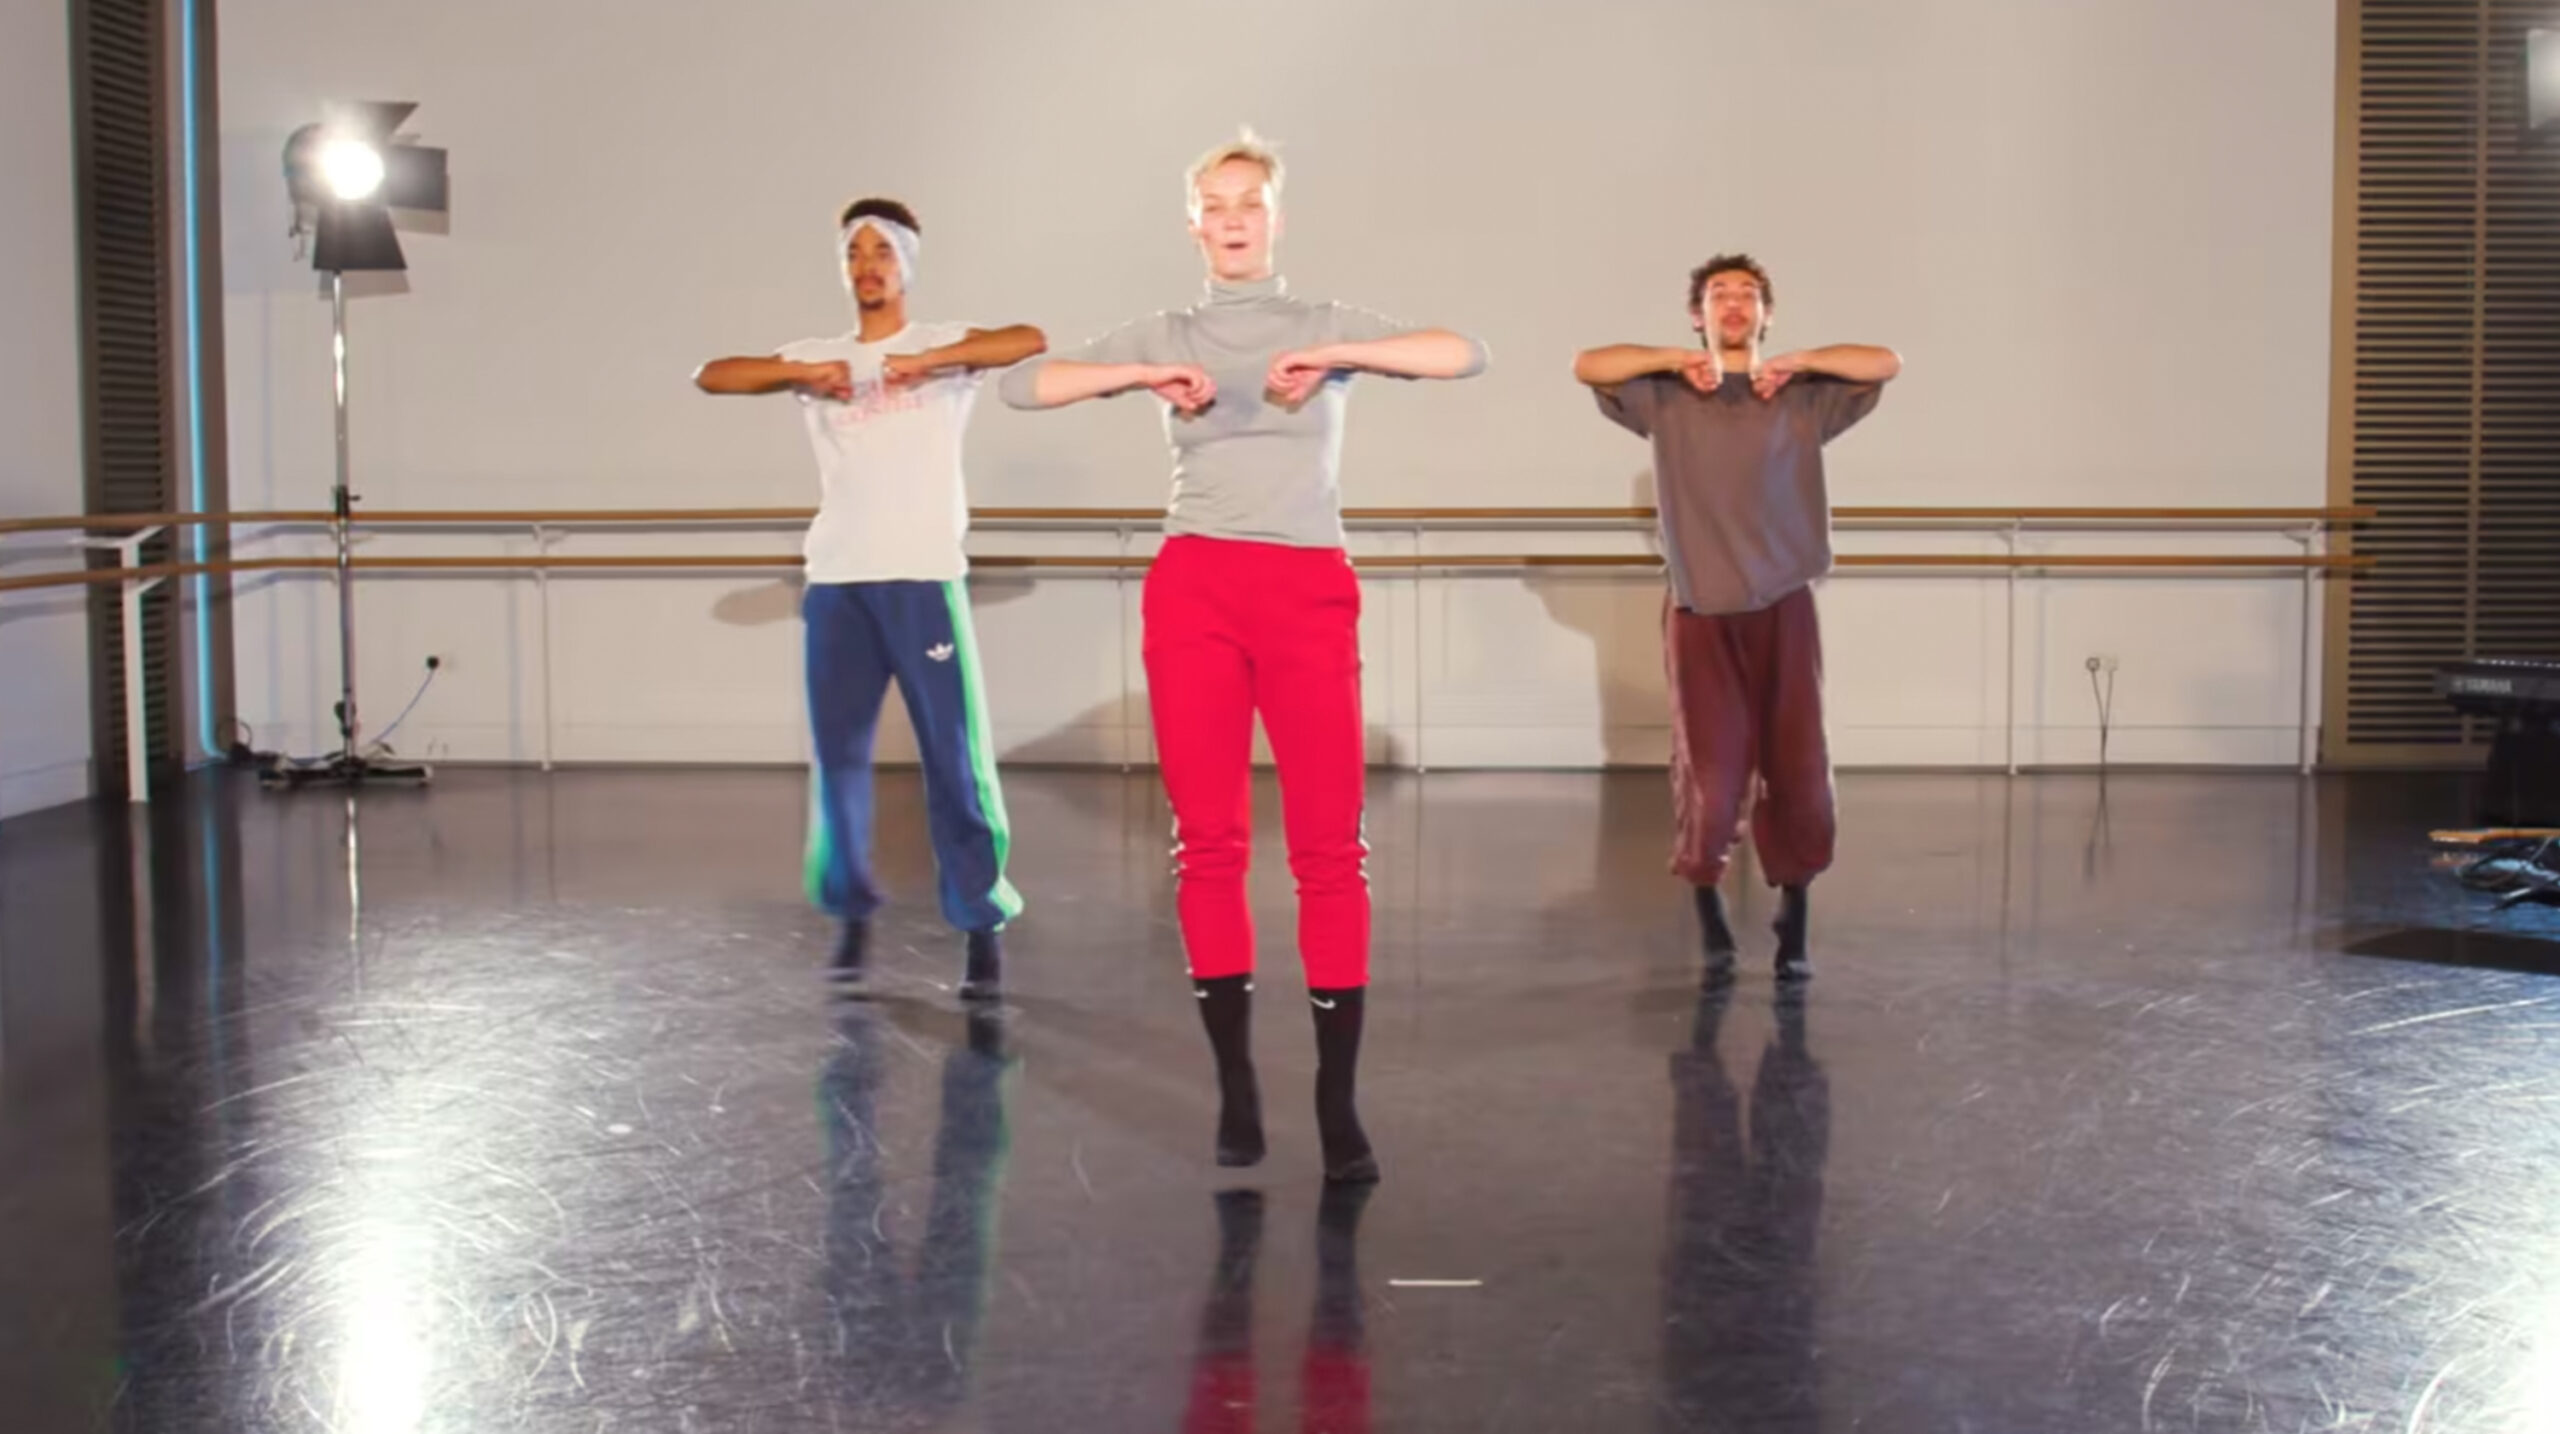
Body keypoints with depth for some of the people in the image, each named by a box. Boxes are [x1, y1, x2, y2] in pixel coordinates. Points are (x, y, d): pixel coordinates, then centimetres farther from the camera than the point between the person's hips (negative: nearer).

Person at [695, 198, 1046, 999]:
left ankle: (982, 928, 1)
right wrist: (801, 374, -7)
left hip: (923, 577, -3)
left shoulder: (943, 343, 7)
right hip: (837, 581, 3)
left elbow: (1032, 341, -11)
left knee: (955, 757, -5)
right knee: (839, 755, 4)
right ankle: (853, 915, 18)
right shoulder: (816, 357, 15)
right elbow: (710, 377, 6)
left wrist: (928, 359, -19)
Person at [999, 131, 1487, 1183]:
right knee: (1209, 845, 2)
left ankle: (1338, 1103, 1)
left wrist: (1335, 355, -11)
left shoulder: (1328, 326, 10)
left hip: (1309, 594, -1)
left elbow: (1465, 355, -2)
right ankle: (1235, 1089, 11)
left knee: (1331, 852, -3)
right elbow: (1023, 385, 4)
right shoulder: (1162, 335, 12)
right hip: (1195, 592, 1)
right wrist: (1144, 378, -8)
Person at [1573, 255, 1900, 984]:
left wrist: (1796, 362, -6)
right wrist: (1679, 358, -8)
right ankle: (1711, 924, 15)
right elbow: (1587, 366, -7)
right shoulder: (1666, 400, 4)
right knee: (1708, 776, -4)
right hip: (1701, 616, -1)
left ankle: (1794, 925, 19)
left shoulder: (1805, 400, 6)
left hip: (1783, 611, 1)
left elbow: (1888, 363, -3)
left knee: (1798, 774, 3)